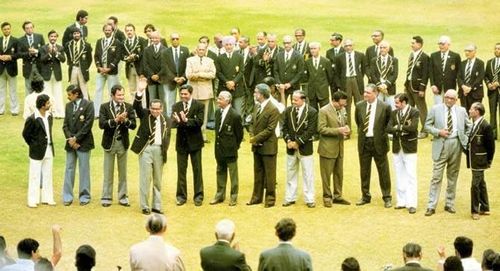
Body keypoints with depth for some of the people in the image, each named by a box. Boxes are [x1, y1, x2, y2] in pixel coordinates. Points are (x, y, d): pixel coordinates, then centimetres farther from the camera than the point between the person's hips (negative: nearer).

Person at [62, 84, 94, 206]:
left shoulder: (88, 105, -7)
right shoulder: (68, 106, 10)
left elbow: (88, 124, -12)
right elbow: (65, 124, 9)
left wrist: (76, 138, -13)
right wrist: (70, 139, -7)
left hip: (83, 142, -5)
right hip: (71, 143, 5)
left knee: (84, 169, 2)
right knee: (69, 169, 5)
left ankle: (84, 196, 9)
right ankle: (67, 196, 9)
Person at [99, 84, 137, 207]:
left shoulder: (128, 107, 1)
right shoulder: (104, 107, -4)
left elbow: (133, 125, -5)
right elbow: (102, 124, -15)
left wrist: (125, 120, -23)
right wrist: (115, 120, -26)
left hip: (122, 143, 2)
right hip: (109, 142, -2)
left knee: (123, 172, 9)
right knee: (108, 172, 5)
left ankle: (123, 197, 17)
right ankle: (106, 197, 11)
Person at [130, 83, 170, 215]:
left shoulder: (166, 121, 10)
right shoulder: (145, 115, 4)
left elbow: (167, 137, 12)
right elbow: (136, 106, -12)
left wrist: (164, 149, -2)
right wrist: (140, 92, -27)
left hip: (159, 150, 3)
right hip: (146, 149, -3)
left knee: (158, 180, 9)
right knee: (145, 178, -3)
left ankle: (156, 206, 16)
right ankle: (145, 206, 4)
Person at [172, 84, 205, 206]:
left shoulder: (199, 106, -6)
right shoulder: (176, 106, 2)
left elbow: (199, 122, -18)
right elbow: (173, 123, -9)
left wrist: (186, 120, -31)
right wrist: (177, 120, -32)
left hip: (194, 142, -2)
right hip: (181, 142, 2)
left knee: (197, 169, 5)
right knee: (181, 170, 7)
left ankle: (198, 196, 13)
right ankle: (181, 196, 16)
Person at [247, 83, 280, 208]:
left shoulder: (273, 110, -15)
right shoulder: (257, 107, 9)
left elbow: (269, 130, -18)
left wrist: (256, 138, -17)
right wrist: (252, 137, -2)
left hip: (268, 146, -8)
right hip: (257, 146, 8)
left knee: (269, 174, 2)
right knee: (258, 173, 15)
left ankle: (270, 198, 11)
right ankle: (257, 197, 23)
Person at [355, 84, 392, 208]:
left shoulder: (385, 107, -10)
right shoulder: (359, 106, 1)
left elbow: (389, 123, 2)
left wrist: (382, 136, 1)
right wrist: (362, 132, 10)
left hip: (378, 142, -3)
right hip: (364, 141, 4)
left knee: (383, 171, 4)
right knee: (364, 171, 12)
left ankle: (387, 198, 14)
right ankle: (365, 196, 24)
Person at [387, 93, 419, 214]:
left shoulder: (414, 112, -7)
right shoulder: (394, 113, 9)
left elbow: (413, 127, -21)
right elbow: (389, 128, -2)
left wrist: (398, 127, -12)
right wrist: (402, 130, -17)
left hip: (409, 148, -5)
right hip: (397, 148, 5)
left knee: (411, 176, -4)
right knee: (399, 176, 10)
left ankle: (411, 203, -3)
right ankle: (401, 201, 17)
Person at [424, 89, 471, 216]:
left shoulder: (461, 111, 8)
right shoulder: (435, 109, 2)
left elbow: (468, 127, 19)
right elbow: (427, 125, 3)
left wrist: (466, 139, 5)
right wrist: (438, 132, -12)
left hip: (456, 145, 3)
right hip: (441, 145, -3)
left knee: (453, 177, 9)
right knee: (437, 176, -6)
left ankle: (450, 204, 19)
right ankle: (431, 206, -4)